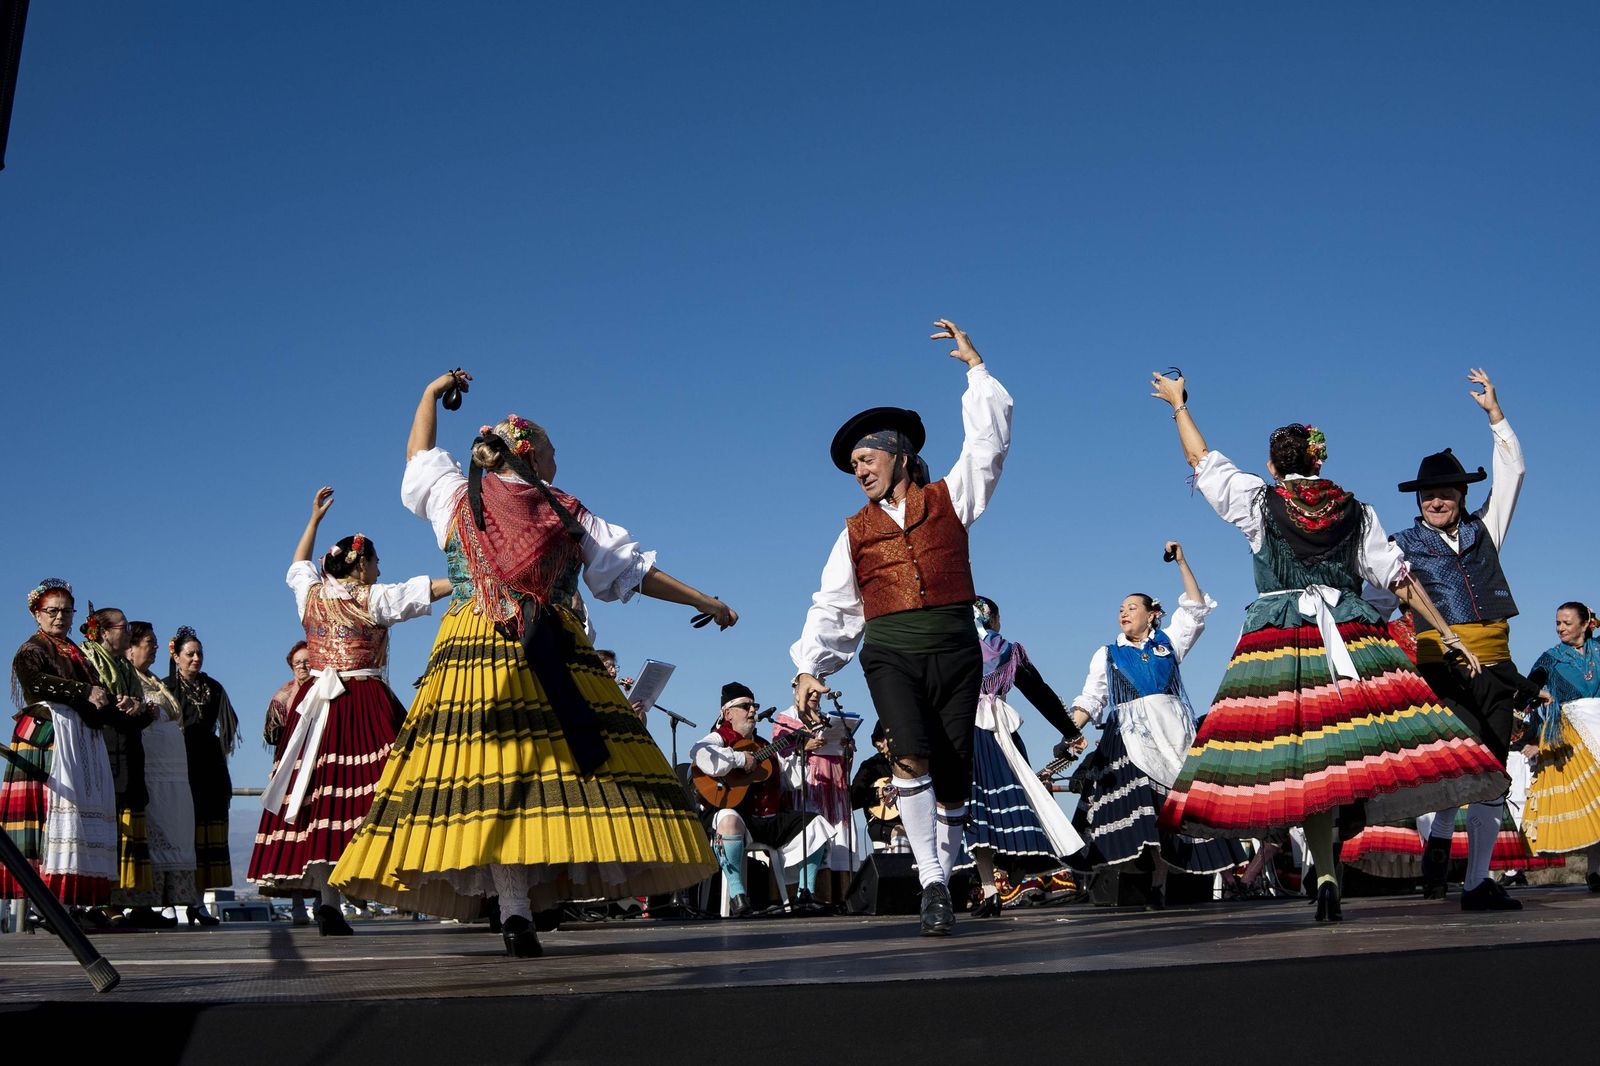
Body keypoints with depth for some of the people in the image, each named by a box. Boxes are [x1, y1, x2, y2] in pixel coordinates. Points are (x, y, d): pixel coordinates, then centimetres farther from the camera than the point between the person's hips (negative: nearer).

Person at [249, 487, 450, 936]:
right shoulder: (373, 599, -4)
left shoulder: (310, 594, 11)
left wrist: (315, 516, 41)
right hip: (366, 706, -5)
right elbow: (437, 587, -5)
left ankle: (326, 897, -2)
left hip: (316, 706, 6)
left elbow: (298, 564, 33)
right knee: (368, 790, -9)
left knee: (320, 795, 1)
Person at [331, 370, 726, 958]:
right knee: (574, 761, -2)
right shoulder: (566, 511, 11)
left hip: (472, 656, 1)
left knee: (490, 776, -6)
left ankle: (515, 903, -17)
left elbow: (419, 454, 35)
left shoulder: (456, 496, 14)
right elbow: (635, 569, 13)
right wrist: (704, 602, 22)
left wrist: (432, 395, 50)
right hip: (559, 658, -1)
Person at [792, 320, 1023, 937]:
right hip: (891, 653, 0)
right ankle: (932, 883, -19)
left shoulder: (948, 499, 13)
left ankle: (943, 877, 11)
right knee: (911, 756, -24)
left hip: (955, 650, 0)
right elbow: (833, 607, 14)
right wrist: (808, 669, 5)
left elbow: (990, 439, 9)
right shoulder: (857, 530, 17)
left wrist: (975, 366, 11)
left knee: (954, 778, -3)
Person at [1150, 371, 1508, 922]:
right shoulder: (1355, 512, 11)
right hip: (1350, 638, 2)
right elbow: (1400, 578, 10)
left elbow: (1201, 459, 17)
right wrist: (1448, 634, 15)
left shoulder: (1258, 501, 5)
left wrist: (1178, 403, 30)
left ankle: (1326, 876, -9)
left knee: (1307, 760, -3)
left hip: (1280, 642, -2)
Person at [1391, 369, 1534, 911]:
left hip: (1494, 667, 4)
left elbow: (1512, 473, 16)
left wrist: (1494, 413, 11)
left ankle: (1477, 883, 9)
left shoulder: (1483, 530, 16)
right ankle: (1439, 840, -4)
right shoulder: (1405, 546, 7)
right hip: (1442, 669, -4)